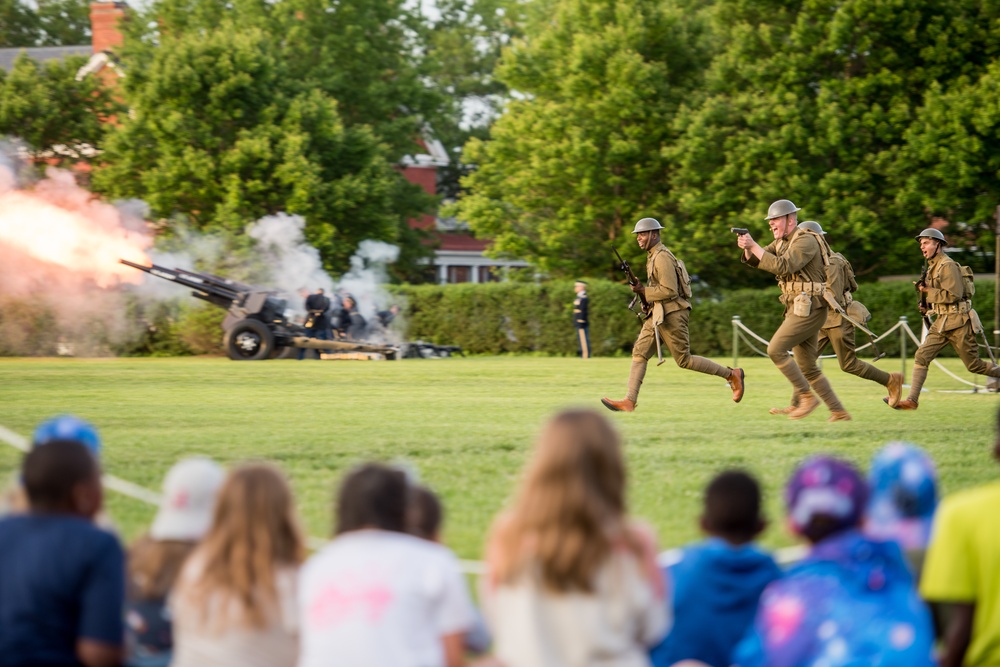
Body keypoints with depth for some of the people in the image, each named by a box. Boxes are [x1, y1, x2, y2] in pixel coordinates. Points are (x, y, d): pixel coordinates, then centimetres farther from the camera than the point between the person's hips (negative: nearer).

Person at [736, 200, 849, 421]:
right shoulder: (782, 242, 15)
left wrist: (754, 246, -26)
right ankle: (839, 412, 12)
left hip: (809, 310, -10)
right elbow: (754, 260, 10)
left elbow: (783, 266, -27)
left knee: (775, 350, -15)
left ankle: (807, 396, -7)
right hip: (799, 310, 10)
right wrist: (747, 247, -12)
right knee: (807, 367, 9)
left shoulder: (806, 240, -14)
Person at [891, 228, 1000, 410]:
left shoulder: (948, 266, -14)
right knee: (921, 356, -4)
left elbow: (954, 294, -23)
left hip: (958, 323, -9)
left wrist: (928, 291, -16)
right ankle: (911, 400, -6)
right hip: (941, 323, 9)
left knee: (974, 365, -1)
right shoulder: (932, 267, 15)